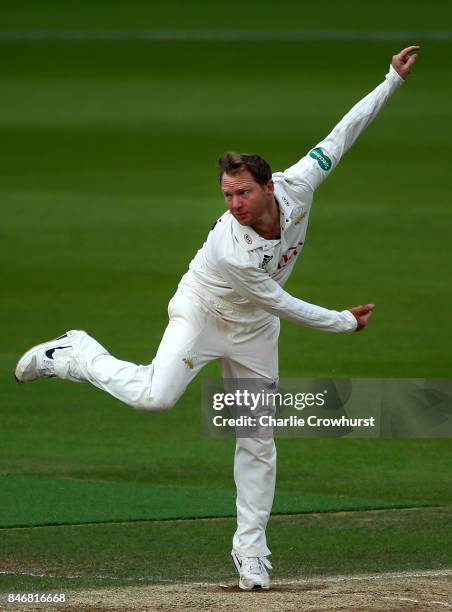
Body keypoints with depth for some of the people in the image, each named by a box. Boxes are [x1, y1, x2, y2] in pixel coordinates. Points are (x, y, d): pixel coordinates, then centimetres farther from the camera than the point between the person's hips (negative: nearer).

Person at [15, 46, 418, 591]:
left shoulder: (296, 186, -24)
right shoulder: (232, 249, -37)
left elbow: (341, 135, -14)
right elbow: (283, 304, -24)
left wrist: (393, 80, -16)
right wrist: (345, 322, -13)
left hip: (253, 331, 5)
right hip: (202, 313, -5)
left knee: (258, 442, 3)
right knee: (154, 396, -30)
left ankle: (250, 551, 13)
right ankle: (74, 356, -4)